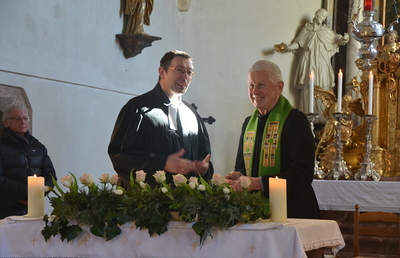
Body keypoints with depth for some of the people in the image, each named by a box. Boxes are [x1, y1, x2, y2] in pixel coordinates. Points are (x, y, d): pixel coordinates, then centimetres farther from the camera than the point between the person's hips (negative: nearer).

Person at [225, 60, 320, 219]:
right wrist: (238, 177, -6)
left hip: (292, 213, -6)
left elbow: (303, 174, -18)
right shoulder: (249, 123, 12)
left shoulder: (295, 120, -10)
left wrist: (258, 183, -23)